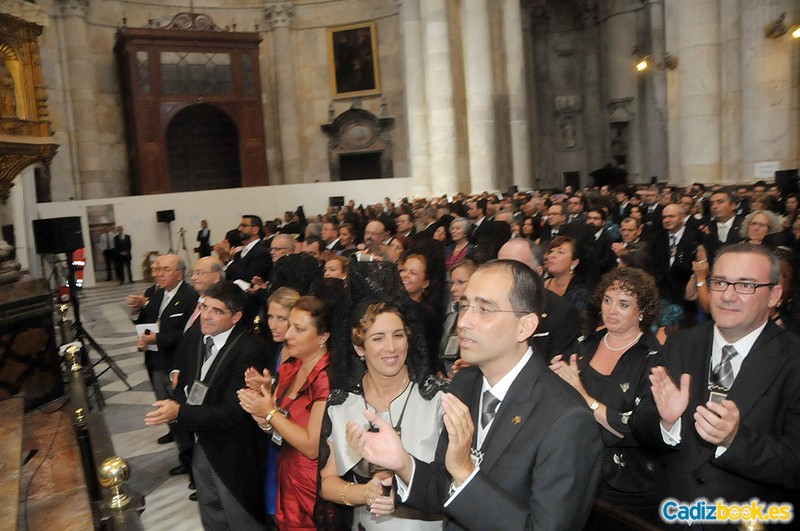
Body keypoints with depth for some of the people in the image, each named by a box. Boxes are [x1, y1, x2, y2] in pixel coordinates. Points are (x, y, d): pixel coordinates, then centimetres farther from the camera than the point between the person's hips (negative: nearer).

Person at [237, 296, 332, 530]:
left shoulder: (327, 378, -24)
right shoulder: (289, 369, 1)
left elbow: (312, 447, -25)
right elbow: (276, 429, 7)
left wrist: (270, 413, -18)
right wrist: (261, 412, -14)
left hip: (312, 489, -7)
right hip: (287, 478, 7)